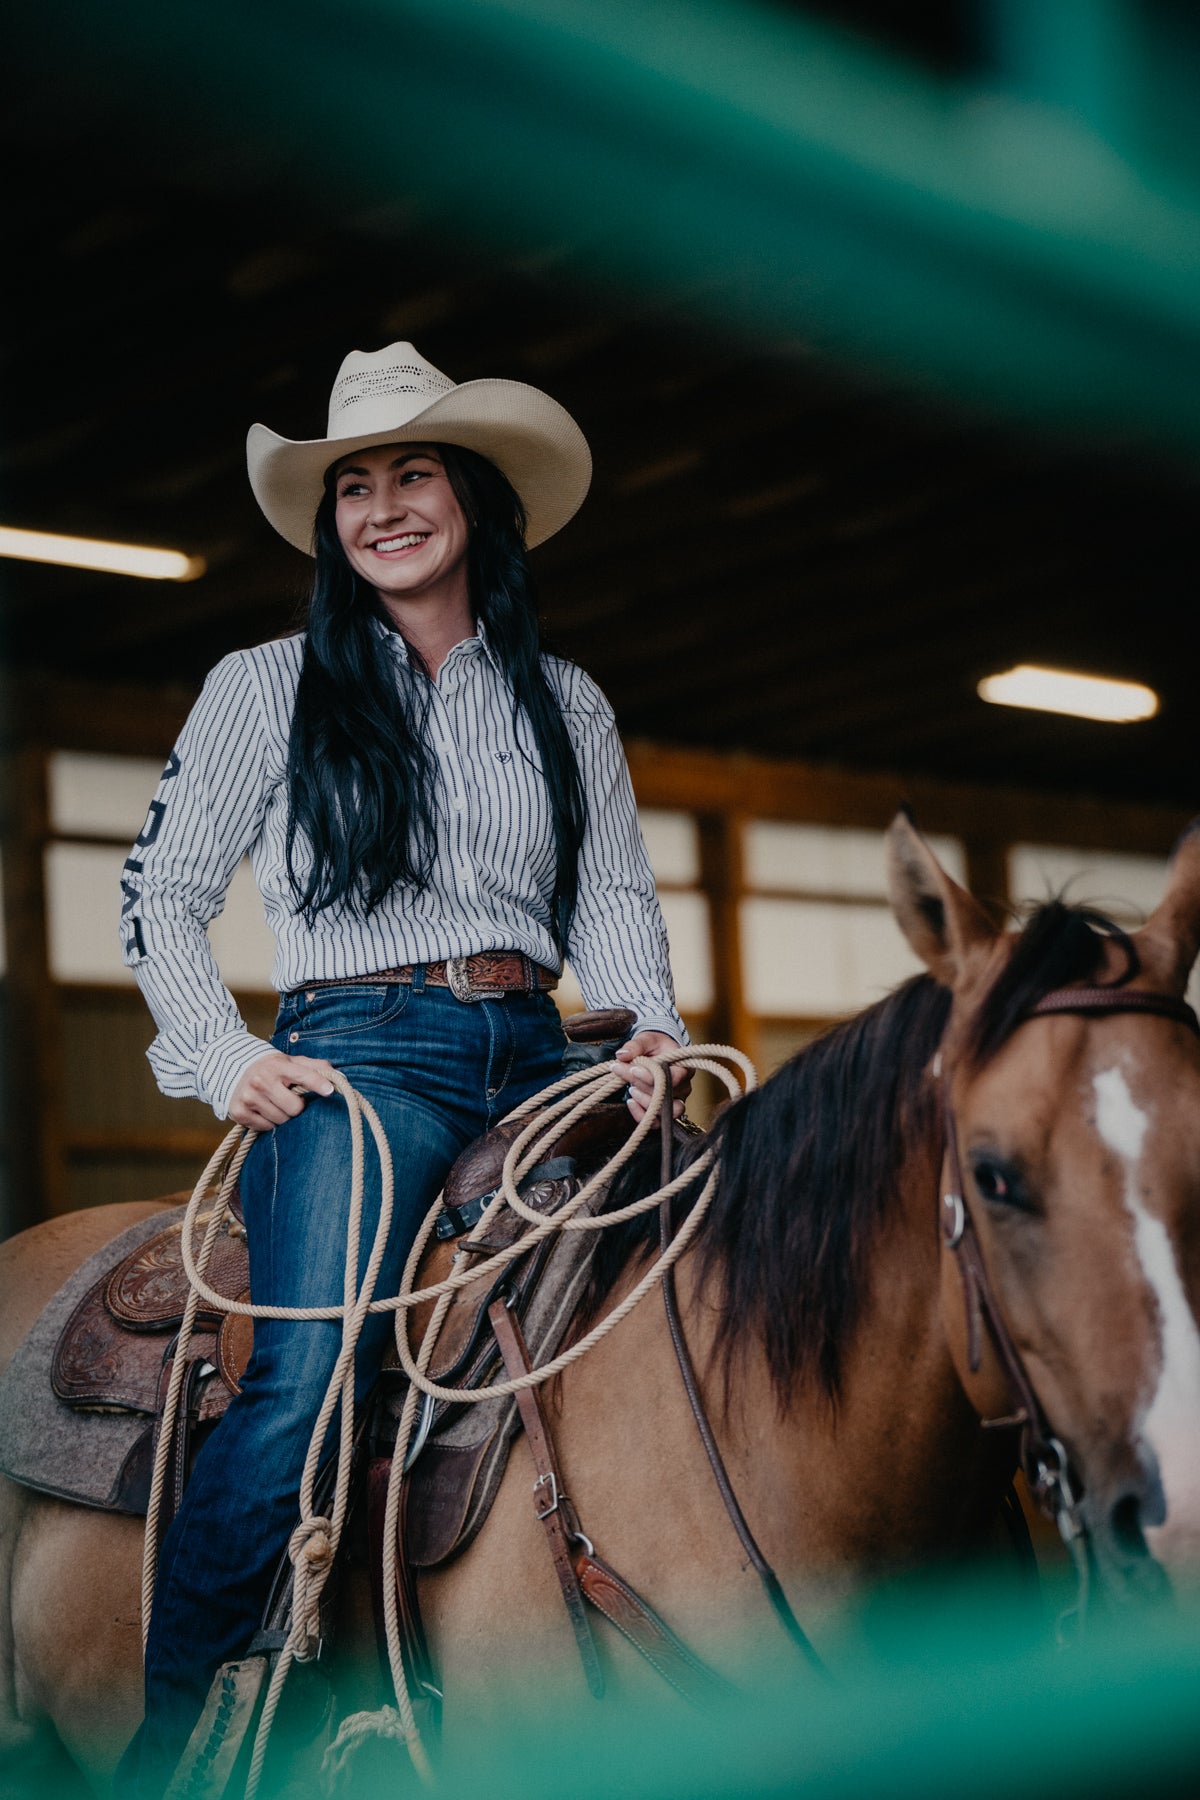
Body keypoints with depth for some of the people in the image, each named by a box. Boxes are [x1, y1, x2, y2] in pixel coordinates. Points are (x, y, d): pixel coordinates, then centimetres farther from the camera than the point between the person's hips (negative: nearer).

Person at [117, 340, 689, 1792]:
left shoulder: (564, 702, 18)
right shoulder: (268, 688, 10)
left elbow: (612, 897, 15)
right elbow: (162, 897, 10)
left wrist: (650, 1030, -5)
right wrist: (222, 1056, -4)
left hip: (533, 1060, 4)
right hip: (357, 1055, -4)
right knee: (304, 1386, -24)